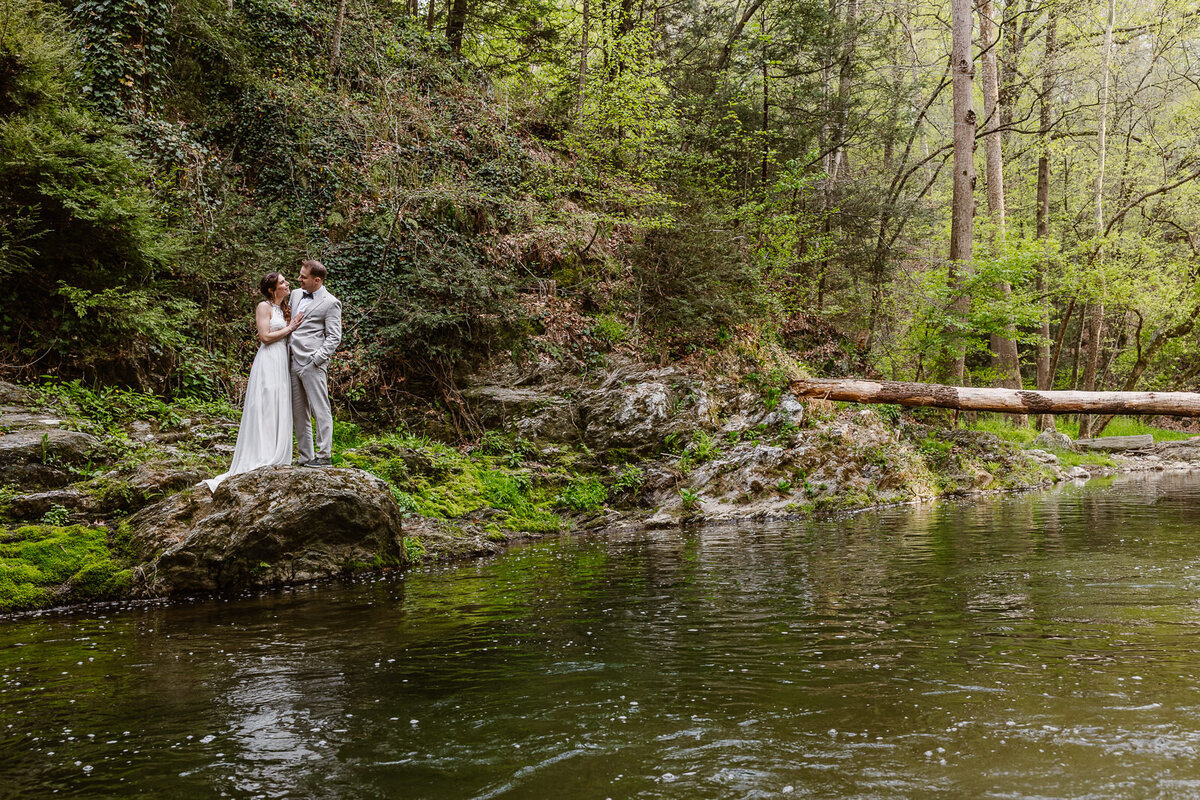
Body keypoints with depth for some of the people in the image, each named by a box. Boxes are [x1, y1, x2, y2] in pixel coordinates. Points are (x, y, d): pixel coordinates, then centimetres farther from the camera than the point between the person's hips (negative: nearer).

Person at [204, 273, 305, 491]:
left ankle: (275, 462, 7)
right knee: (264, 413, -10)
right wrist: (289, 328, -6)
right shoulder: (264, 307, -3)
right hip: (268, 362, -8)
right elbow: (265, 336, -12)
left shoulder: (285, 310, 20)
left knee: (279, 415, 5)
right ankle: (260, 462, -11)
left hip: (282, 364, 8)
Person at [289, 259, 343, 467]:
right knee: (298, 414, 9)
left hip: (313, 365, -7)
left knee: (320, 411, -6)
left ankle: (324, 455, -4)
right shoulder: (296, 294, 16)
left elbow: (334, 337, -7)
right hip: (293, 362, 8)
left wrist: (316, 359, -15)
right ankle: (305, 457, 15)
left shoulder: (330, 303, -5)